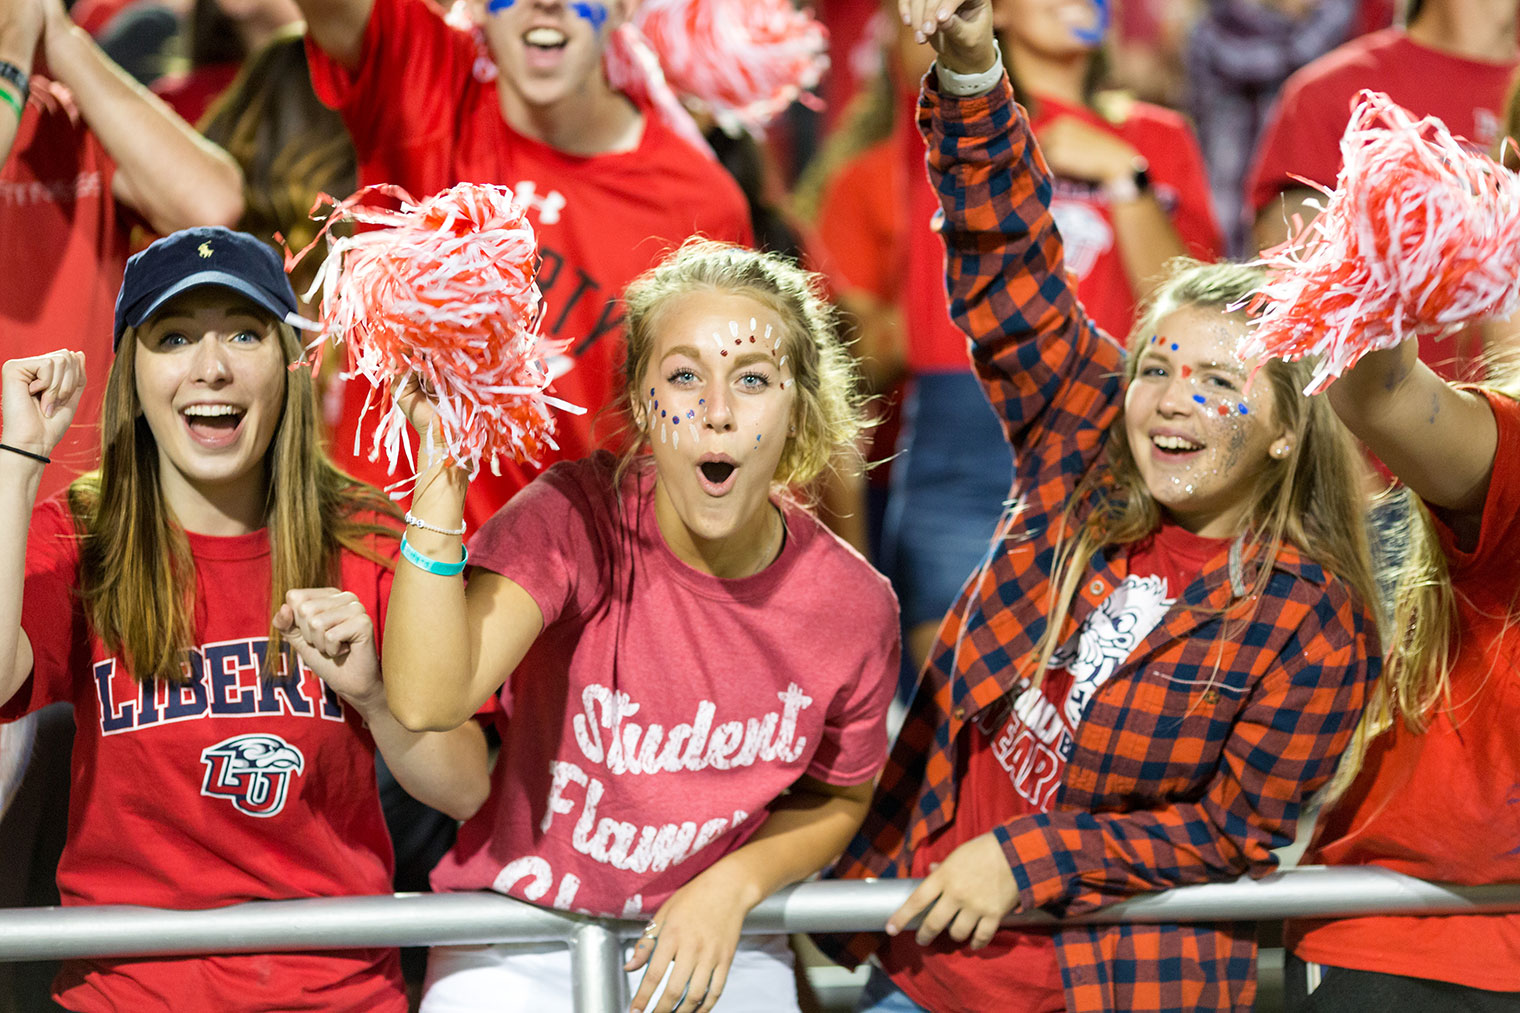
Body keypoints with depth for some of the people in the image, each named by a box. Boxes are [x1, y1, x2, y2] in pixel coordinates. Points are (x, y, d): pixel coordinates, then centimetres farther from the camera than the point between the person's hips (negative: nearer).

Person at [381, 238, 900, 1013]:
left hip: (715, 950, 2)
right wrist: (442, 464, -35)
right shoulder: (577, 520, -17)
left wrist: (733, 887, -9)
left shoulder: (853, 605, -10)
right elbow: (427, 700, -31)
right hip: (517, 942, -2)